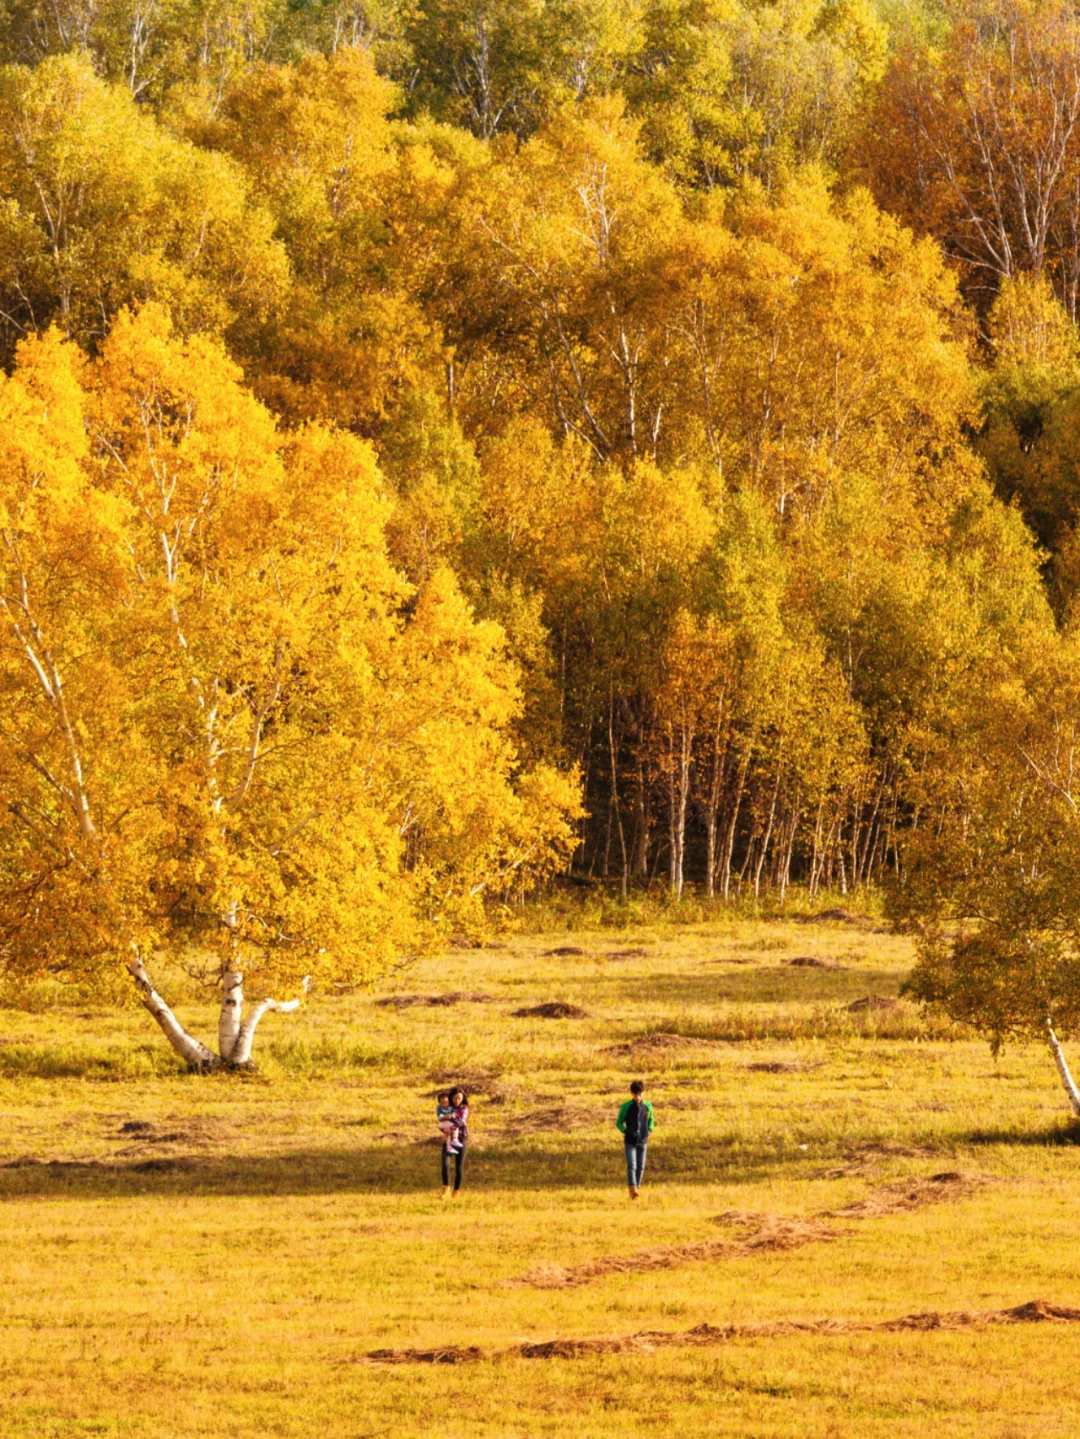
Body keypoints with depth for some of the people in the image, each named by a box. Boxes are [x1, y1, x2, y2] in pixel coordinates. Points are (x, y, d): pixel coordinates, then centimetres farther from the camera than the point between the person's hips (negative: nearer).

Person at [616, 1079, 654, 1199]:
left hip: (642, 1141, 3)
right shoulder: (626, 1107, -6)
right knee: (631, 1165, -15)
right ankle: (633, 1189, -24)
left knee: (640, 1167, 9)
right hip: (630, 1141, -3)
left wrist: (649, 1130, 1)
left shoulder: (647, 1106, 1)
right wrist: (624, 1131, -12)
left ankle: (637, 1187, 23)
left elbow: (651, 1120, 18)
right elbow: (619, 1123, 5)